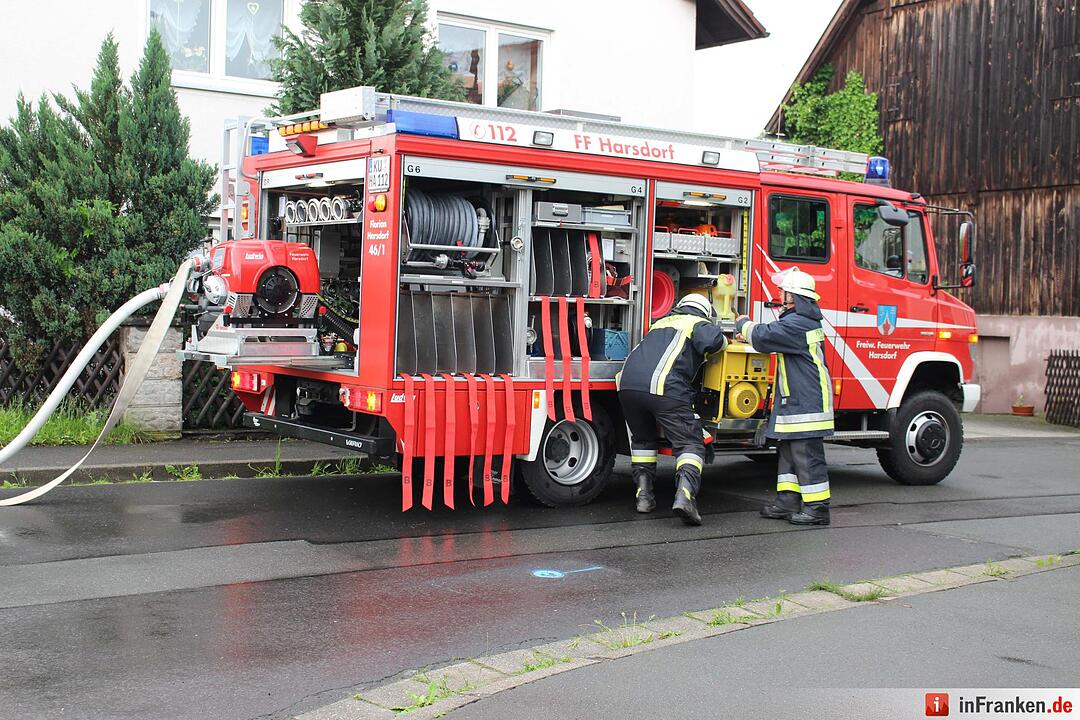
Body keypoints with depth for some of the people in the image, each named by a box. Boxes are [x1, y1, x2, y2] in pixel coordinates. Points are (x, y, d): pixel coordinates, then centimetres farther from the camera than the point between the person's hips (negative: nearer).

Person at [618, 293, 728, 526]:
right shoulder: (698, 323, 17)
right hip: (664, 387, -6)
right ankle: (685, 493, -23)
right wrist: (722, 340, 16)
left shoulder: (661, 322, 36)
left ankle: (644, 494, 19)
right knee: (690, 444, 0)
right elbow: (712, 341, -6)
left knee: (642, 439, 27)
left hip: (628, 382, 6)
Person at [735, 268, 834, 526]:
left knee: (807, 456, -7)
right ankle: (788, 502, 20)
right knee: (788, 453, 15)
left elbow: (762, 336, -23)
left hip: (806, 404, -11)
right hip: (795, 402, 11)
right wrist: (749, 329, 15)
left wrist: (744, 324, -3)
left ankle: (817, 508, -2)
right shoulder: (804, 321, 17)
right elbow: (775, 335, 29)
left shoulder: (797, 324, -19)